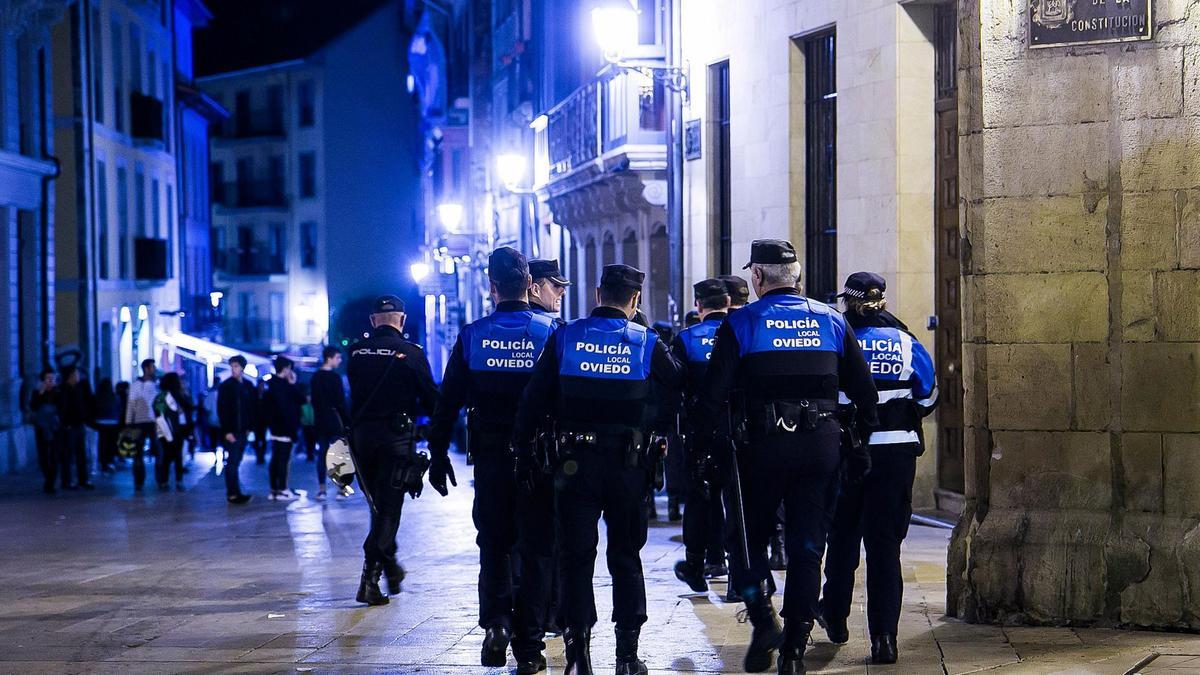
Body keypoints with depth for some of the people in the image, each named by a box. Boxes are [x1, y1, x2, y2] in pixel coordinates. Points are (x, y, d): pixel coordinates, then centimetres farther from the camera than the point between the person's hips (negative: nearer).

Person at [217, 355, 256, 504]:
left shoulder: (248, 386, 10)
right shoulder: (225, 386, -4)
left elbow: (253, 407, 13)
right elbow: (222, 410, -8)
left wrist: (249, 427, 4)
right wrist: (226, 431, -13)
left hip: (243, 431, 5)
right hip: (231, 432, -5)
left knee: (236, 462, 7)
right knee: (232, 463, -6)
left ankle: (233, 493, 10)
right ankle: (233, 494, -5)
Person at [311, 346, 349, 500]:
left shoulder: (315, 377, 9)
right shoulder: (334, 377, -12)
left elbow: (314, 400, 13)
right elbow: (341, 402, -14)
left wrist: (318, 415, 17)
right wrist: (347, 420, -8)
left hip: (319, 421, 6)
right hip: (334, 421, -6)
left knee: (322, 454, 8)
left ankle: (321, 489, 5)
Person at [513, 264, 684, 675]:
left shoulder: (564, 338, -2)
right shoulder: (646, 343, -2)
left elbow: (533, 401, -2)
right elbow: (682, 386, 9)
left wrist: (524, 453, 4)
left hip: (576, 462, 0)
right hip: (627, 463, 0)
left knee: (576, 556, 5)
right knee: (626, 556, 10)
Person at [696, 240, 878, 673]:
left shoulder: (741, 324, -2)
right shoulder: (830, 320, 8)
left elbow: (714, 393, -8)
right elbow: (863, 388, 7)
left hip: (764, 444, -3)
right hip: (822, 446, 3)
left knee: (748, 537, 13)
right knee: (807, 546, 6)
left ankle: (763, 619, -4)